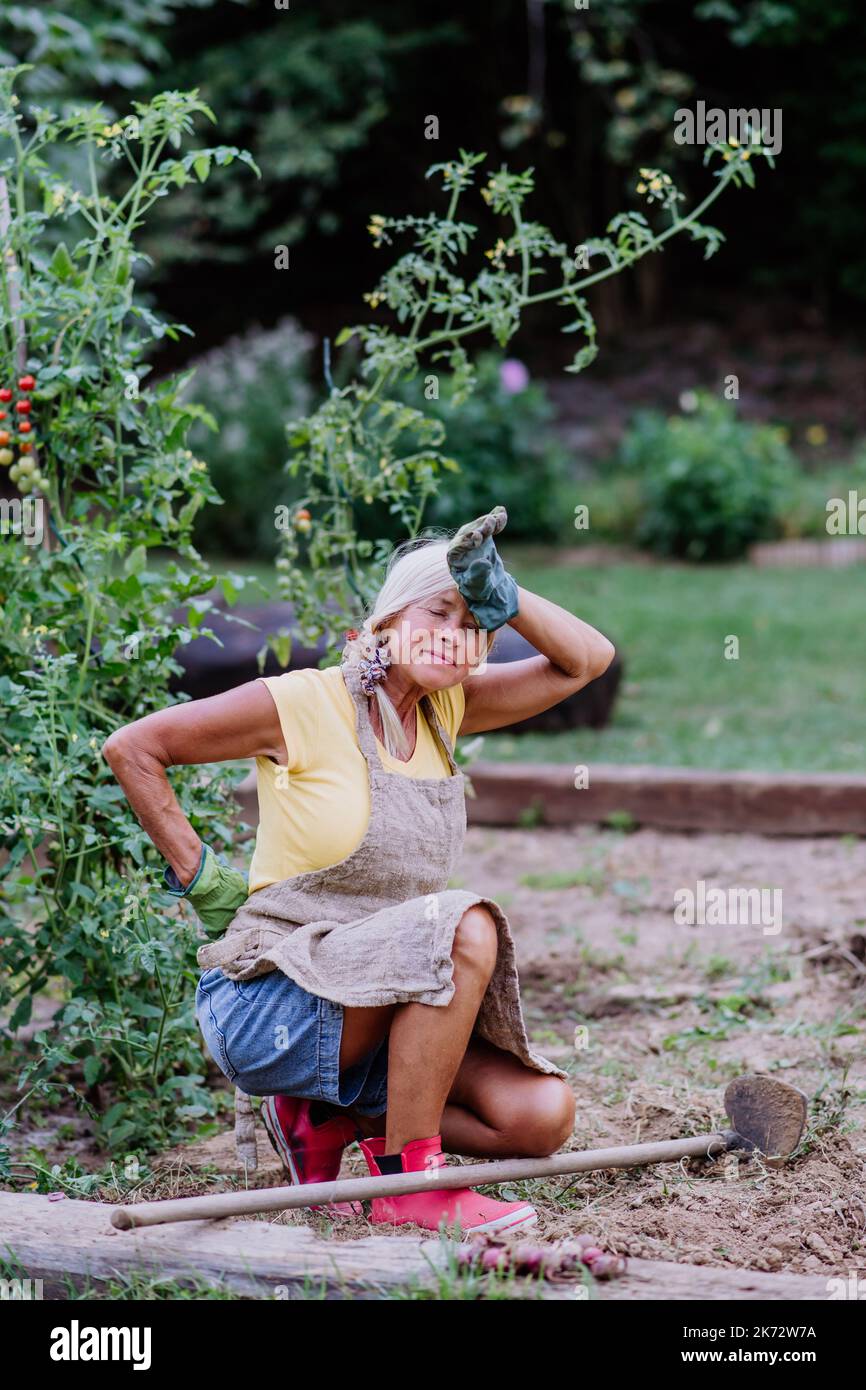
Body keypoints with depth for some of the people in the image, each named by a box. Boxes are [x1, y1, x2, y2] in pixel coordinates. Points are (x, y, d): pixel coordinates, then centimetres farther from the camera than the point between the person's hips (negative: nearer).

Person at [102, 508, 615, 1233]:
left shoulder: (445, 711, 7)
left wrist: (501, 595, -8)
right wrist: (197, 875, -8)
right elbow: (132, 748, -8)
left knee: (543, 1113, -10)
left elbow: (588, 659, 5)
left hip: (374, 1009, 7)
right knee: (465, 925, -31)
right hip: (269, 1004, -7)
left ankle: (330, 1116, 10)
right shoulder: (306, 704, -11)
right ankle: (408, 1182, -20)